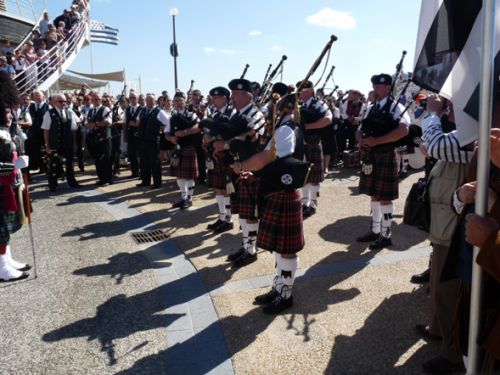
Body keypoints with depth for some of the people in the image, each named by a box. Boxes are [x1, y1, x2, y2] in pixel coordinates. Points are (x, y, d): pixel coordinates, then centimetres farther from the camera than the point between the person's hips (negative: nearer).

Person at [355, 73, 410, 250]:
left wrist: (376, 140, -23)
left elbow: (403, 130, -23)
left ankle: (385, 235, 12)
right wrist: (361, 140, -8)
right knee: (374, 195, 14)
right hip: (369, 157, 7)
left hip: (385, 157, -7)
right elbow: (360, 130, 16)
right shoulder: (371, 108, 14)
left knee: (384, 197, 0)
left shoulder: (396, 107, -7)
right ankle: (375, 230, 26)